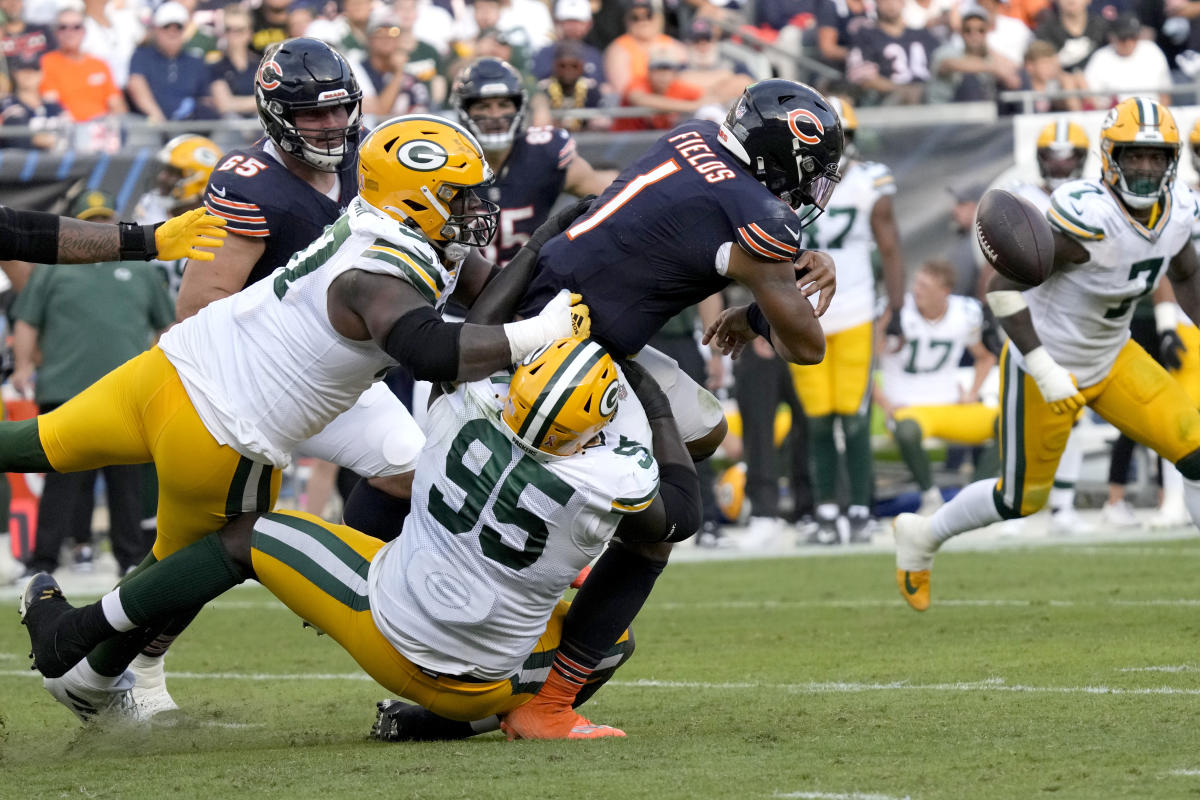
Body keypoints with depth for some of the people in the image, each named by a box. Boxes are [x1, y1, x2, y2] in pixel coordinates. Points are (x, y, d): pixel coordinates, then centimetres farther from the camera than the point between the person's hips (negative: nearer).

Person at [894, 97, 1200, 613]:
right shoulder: (1086, 217, -32)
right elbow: (1003, 286, -28)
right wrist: (1044, 371, -32)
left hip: (1110, 358, 6)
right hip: (1047, 363, -6)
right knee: (1022, 498, 8)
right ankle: (923, 536, 35)